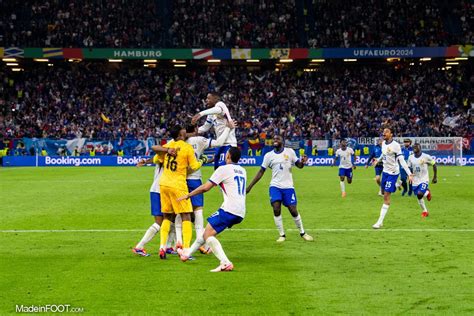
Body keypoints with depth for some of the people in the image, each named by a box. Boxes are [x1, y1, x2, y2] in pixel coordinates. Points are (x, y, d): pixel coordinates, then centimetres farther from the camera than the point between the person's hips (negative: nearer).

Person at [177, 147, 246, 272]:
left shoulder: (224, 169, -4)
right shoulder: (242, 171, 20)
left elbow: (205, 187, -5)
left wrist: (188, 195, 5)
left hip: (229, 209, -9)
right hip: (240, 213, 9)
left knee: (208, 234, -7)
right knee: (208, 231, 21)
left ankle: (225, 263, -22)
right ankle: (188, 253, 32)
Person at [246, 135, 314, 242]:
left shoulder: (290, 152, 0)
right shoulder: (269, 155, 3)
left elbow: (299, 165, 4)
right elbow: (261, 172, 5)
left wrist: (302, 162, -22)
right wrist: (250, 186, 1)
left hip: (288, 186, -1)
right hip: (275, 186, 1)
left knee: (293, 211, -1)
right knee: (276, 210, -14)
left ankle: (302, 233, 19)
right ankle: (282, 235, 0)